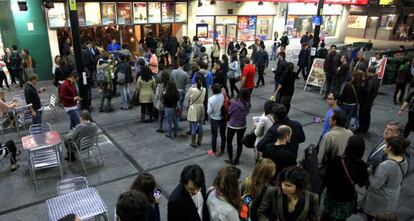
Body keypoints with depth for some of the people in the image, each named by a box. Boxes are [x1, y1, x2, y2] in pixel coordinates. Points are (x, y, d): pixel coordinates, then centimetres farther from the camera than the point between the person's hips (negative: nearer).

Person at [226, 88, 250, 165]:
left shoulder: (234, 103, -25)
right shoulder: (247, 104, -10)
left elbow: (229, 112, -11)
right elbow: (246, 113, 1)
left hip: (232, 125, -4)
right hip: (242, 126, 4)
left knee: (229, 142, 15)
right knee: (240, 142, 17)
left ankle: (231, 159, 20)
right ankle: (237, 159, 27)